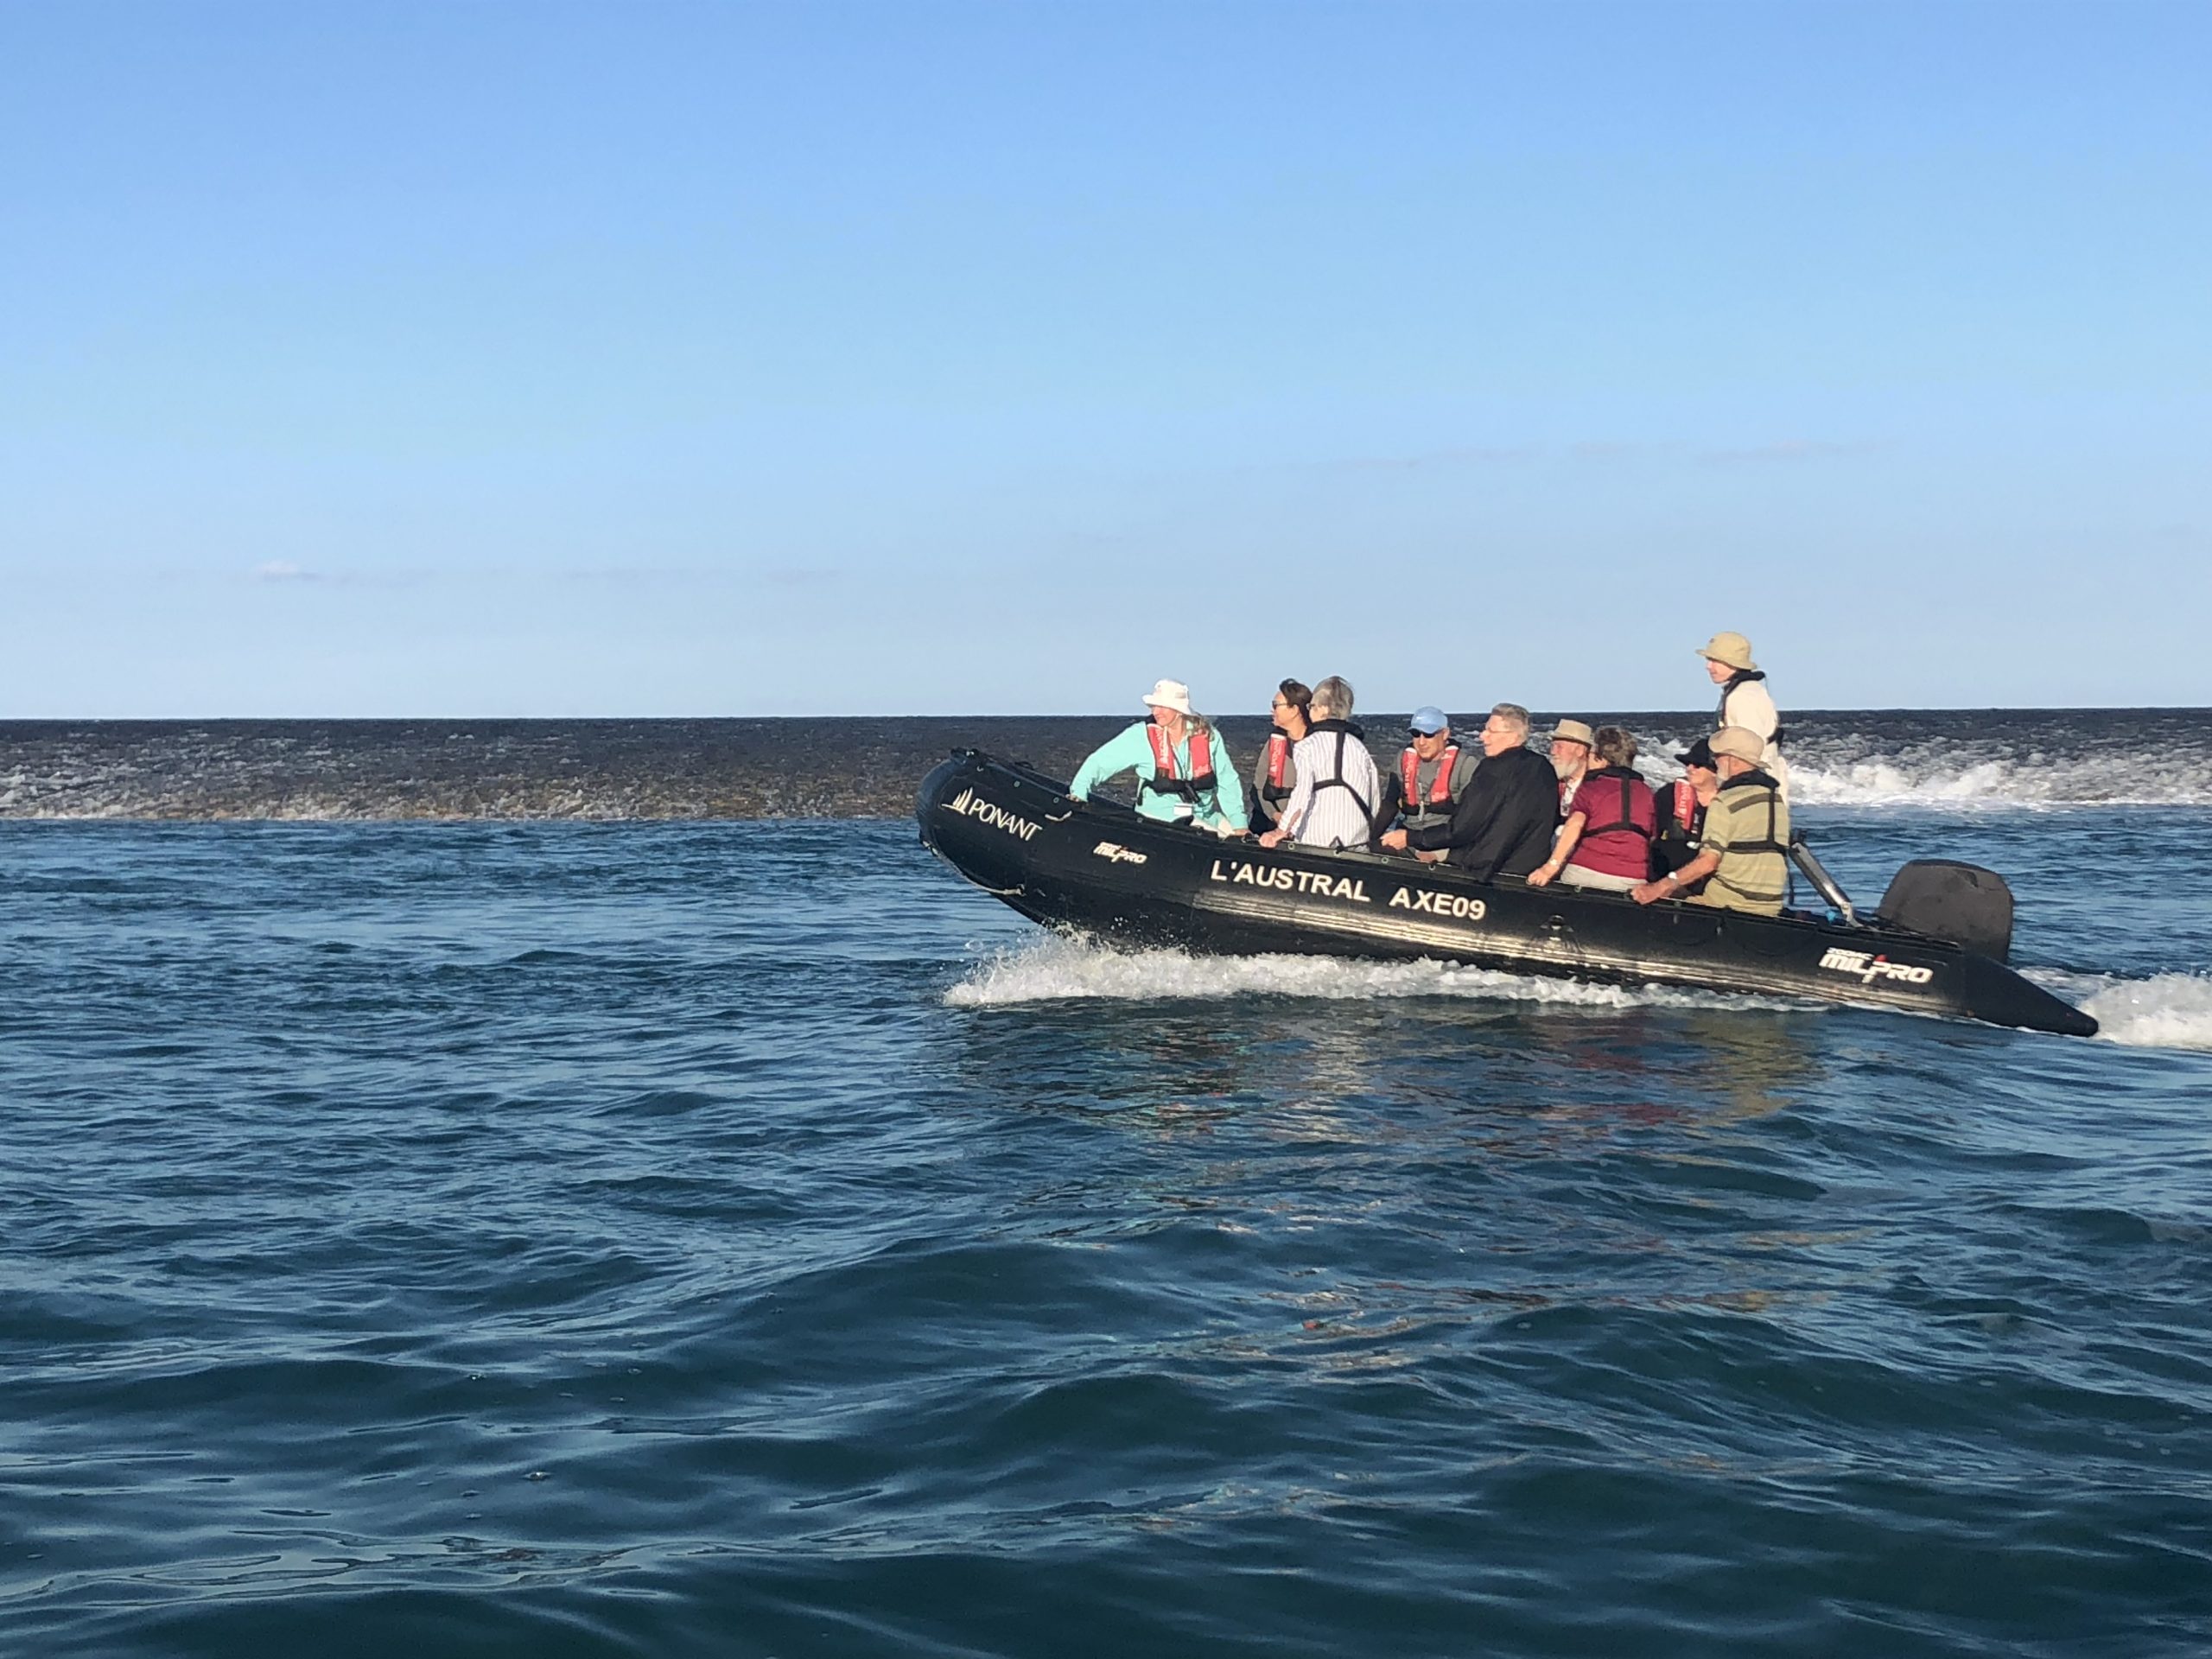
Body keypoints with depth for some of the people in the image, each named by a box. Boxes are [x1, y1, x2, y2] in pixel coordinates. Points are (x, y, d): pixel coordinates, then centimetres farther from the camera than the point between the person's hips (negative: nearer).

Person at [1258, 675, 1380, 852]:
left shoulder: (1307, 746, -1)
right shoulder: (1360, 748, 12)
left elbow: (1302, 793, -16)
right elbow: (1375, 803, 15)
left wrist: (1281, 832, -15)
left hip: (1316, 842, -3)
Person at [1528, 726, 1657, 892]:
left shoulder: (1590, 788, 3)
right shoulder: (1646, 793, 13)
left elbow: (1574, 825, -13)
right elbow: (1653, 838, 14)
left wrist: (1551, 866, -22)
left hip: (1586, 873, -2)